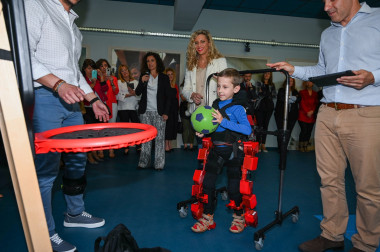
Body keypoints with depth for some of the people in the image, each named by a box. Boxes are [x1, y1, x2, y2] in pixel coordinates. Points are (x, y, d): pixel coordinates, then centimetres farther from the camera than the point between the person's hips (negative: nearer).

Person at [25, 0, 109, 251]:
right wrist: (58, 84, -26)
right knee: (47, 167, -4)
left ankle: (75, 213, 31)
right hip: (44, 99, -8)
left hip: (72, 101, 9)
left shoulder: (73, 24, 23)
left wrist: (93, 99, 21)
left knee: (78, 160, 13)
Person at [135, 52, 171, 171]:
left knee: (159, 137, -5)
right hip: (145, 111, 2)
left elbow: (168, 97, 4)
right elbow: (137, 92, 8)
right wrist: (142, 82, -10)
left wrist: (166, 112, -5)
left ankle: (159, 164, 2)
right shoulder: (144, 76, 13)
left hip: (159, 112, -2)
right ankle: (144, 162, 11)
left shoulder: (164, 77, 6)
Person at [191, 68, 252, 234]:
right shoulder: (214, 105, 6)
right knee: (207, 183, 4)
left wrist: (223, 121, -28)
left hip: (233, 151, -5)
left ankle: (239, 217, 32)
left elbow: (247, 130, -24)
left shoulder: (237, 108, -11)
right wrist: (203, 131, -1)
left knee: (233, 187, 5)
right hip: (216, 149, 5)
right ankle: (208, 218, 21)